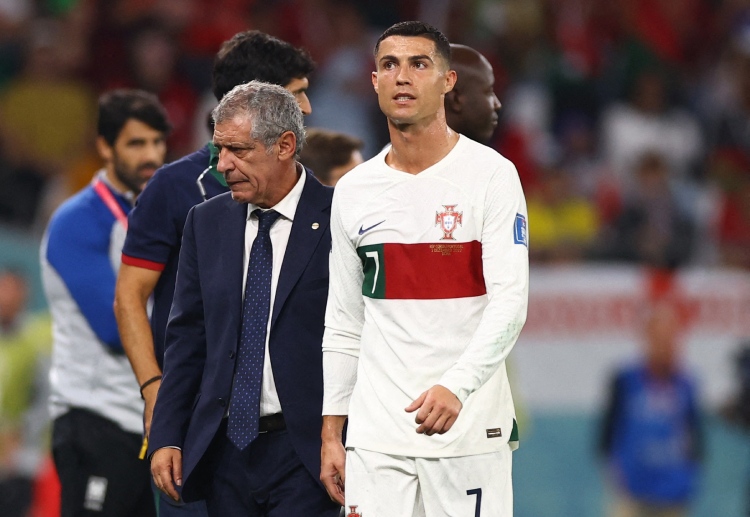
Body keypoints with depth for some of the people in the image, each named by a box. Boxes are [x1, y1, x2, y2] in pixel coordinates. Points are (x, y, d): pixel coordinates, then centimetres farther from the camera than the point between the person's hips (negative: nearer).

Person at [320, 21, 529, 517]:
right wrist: (331, 434, 10)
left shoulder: (491, 174, -4)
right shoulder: (353, 191, 10)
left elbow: (510, 302, -12)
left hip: (469, 429, -3)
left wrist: (456, 386, -27)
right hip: (376, 434, 4)